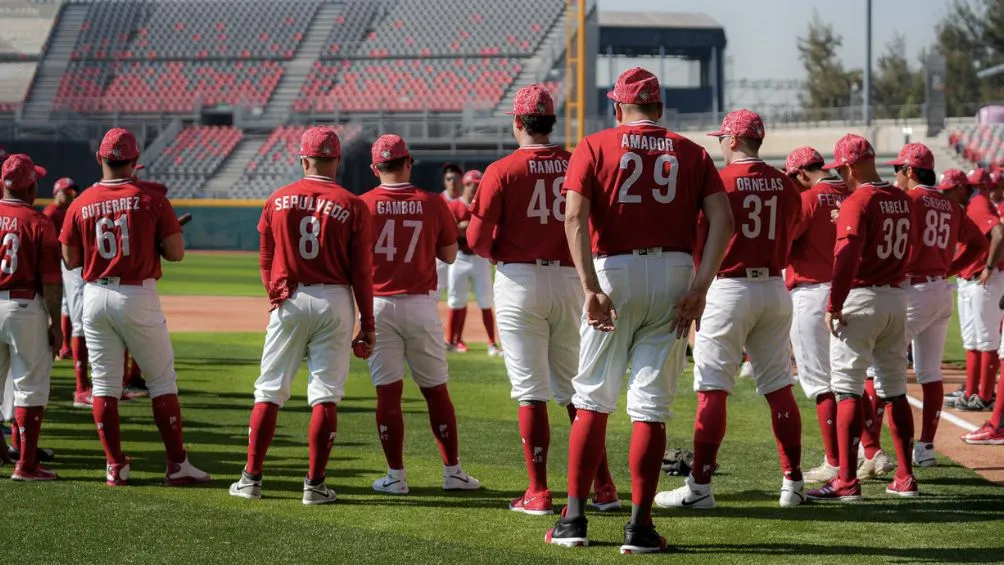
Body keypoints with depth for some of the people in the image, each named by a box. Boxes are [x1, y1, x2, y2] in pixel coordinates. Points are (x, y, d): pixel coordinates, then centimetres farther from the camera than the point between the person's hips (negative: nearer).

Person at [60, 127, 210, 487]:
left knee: (104, 383, 9)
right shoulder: (152, 200, -7)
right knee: (162, 380, 6)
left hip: (95, 297, 2)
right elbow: (177, 253, -7)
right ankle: (177, 465, 4)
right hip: (139, 296, -2)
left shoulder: (80, 205, -1)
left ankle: (115, 467, 7)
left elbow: (70, 261, 5)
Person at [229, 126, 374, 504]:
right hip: (335, 302, -1)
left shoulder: (278, 200, 3)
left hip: (288, 301, 1)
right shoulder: (352, 206, -3)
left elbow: (266, 261, 9)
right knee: (325, 395, 1)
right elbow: (362, 271, -3)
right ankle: (315, 484, -1)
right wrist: (367, 325, 3)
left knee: (270, 391, 8)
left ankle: (251, 478, 7)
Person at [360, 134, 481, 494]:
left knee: (388, 392, 1)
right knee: (436, 390, 9)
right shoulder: (432, 204, -1)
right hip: (421, 305, 1)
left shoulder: (363, 205, -4)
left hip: (378, 305, -1)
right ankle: (452, 472, 11)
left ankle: (395, 475, 1)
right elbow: (450, 255, 7)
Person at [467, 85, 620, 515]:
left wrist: (495, 252, 11)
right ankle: (603, 487, 9)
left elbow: (477, 238, -9)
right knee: (575, 387, 12)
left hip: (520, 281, -3)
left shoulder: (502, 170, -8)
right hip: (570, 281, 3)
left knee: (530, 391, 0)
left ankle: (538, 492, -2)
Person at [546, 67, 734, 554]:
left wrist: (591, 288, -16)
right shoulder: (692, 153, 10)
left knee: (592, 400, 9)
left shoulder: (594, 148, 5)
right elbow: (722, 220, -3)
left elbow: (575, 218, -10)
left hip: (613, 272, -1)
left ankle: (574, 518, 7)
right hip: (675, 276, 1)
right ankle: (639, 527, -1)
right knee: (651, 405, 2)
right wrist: (699, 289, -8)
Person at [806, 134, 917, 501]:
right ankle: (905, 478, 17)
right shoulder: (902, 199, 8)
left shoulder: (857, 202, -14)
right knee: (895, 390, 14)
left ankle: (846, 481, -11)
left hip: (861, 298, -8)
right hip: (897, 297, 8)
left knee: (847, 389, -6)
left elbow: (848, 255, -23)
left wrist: (834, 305, -19)